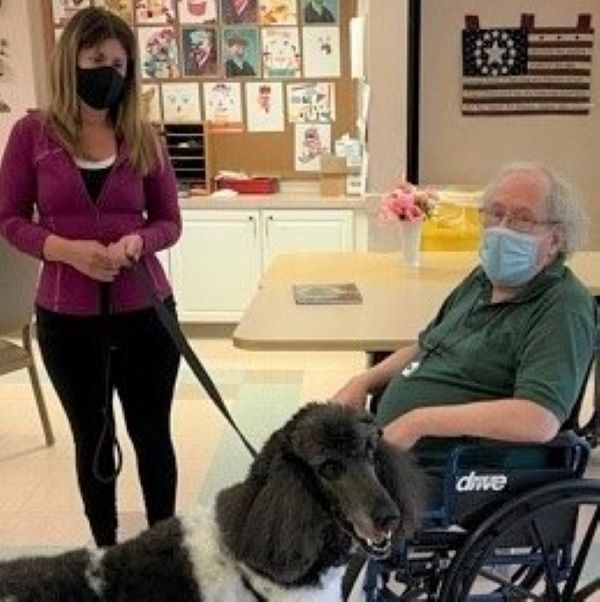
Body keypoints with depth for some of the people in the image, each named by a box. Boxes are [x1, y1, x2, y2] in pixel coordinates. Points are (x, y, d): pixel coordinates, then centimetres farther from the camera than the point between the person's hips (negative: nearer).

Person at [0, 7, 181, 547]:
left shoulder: (144, 138, 1)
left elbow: (170, 222, 5)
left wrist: (138, 241, -17)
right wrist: (66, 249, -18)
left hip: (144, 313, 1)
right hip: (66, 318, 0)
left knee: (153, 436, 11)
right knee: (92, 439, 15)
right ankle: (106, 553, 31)